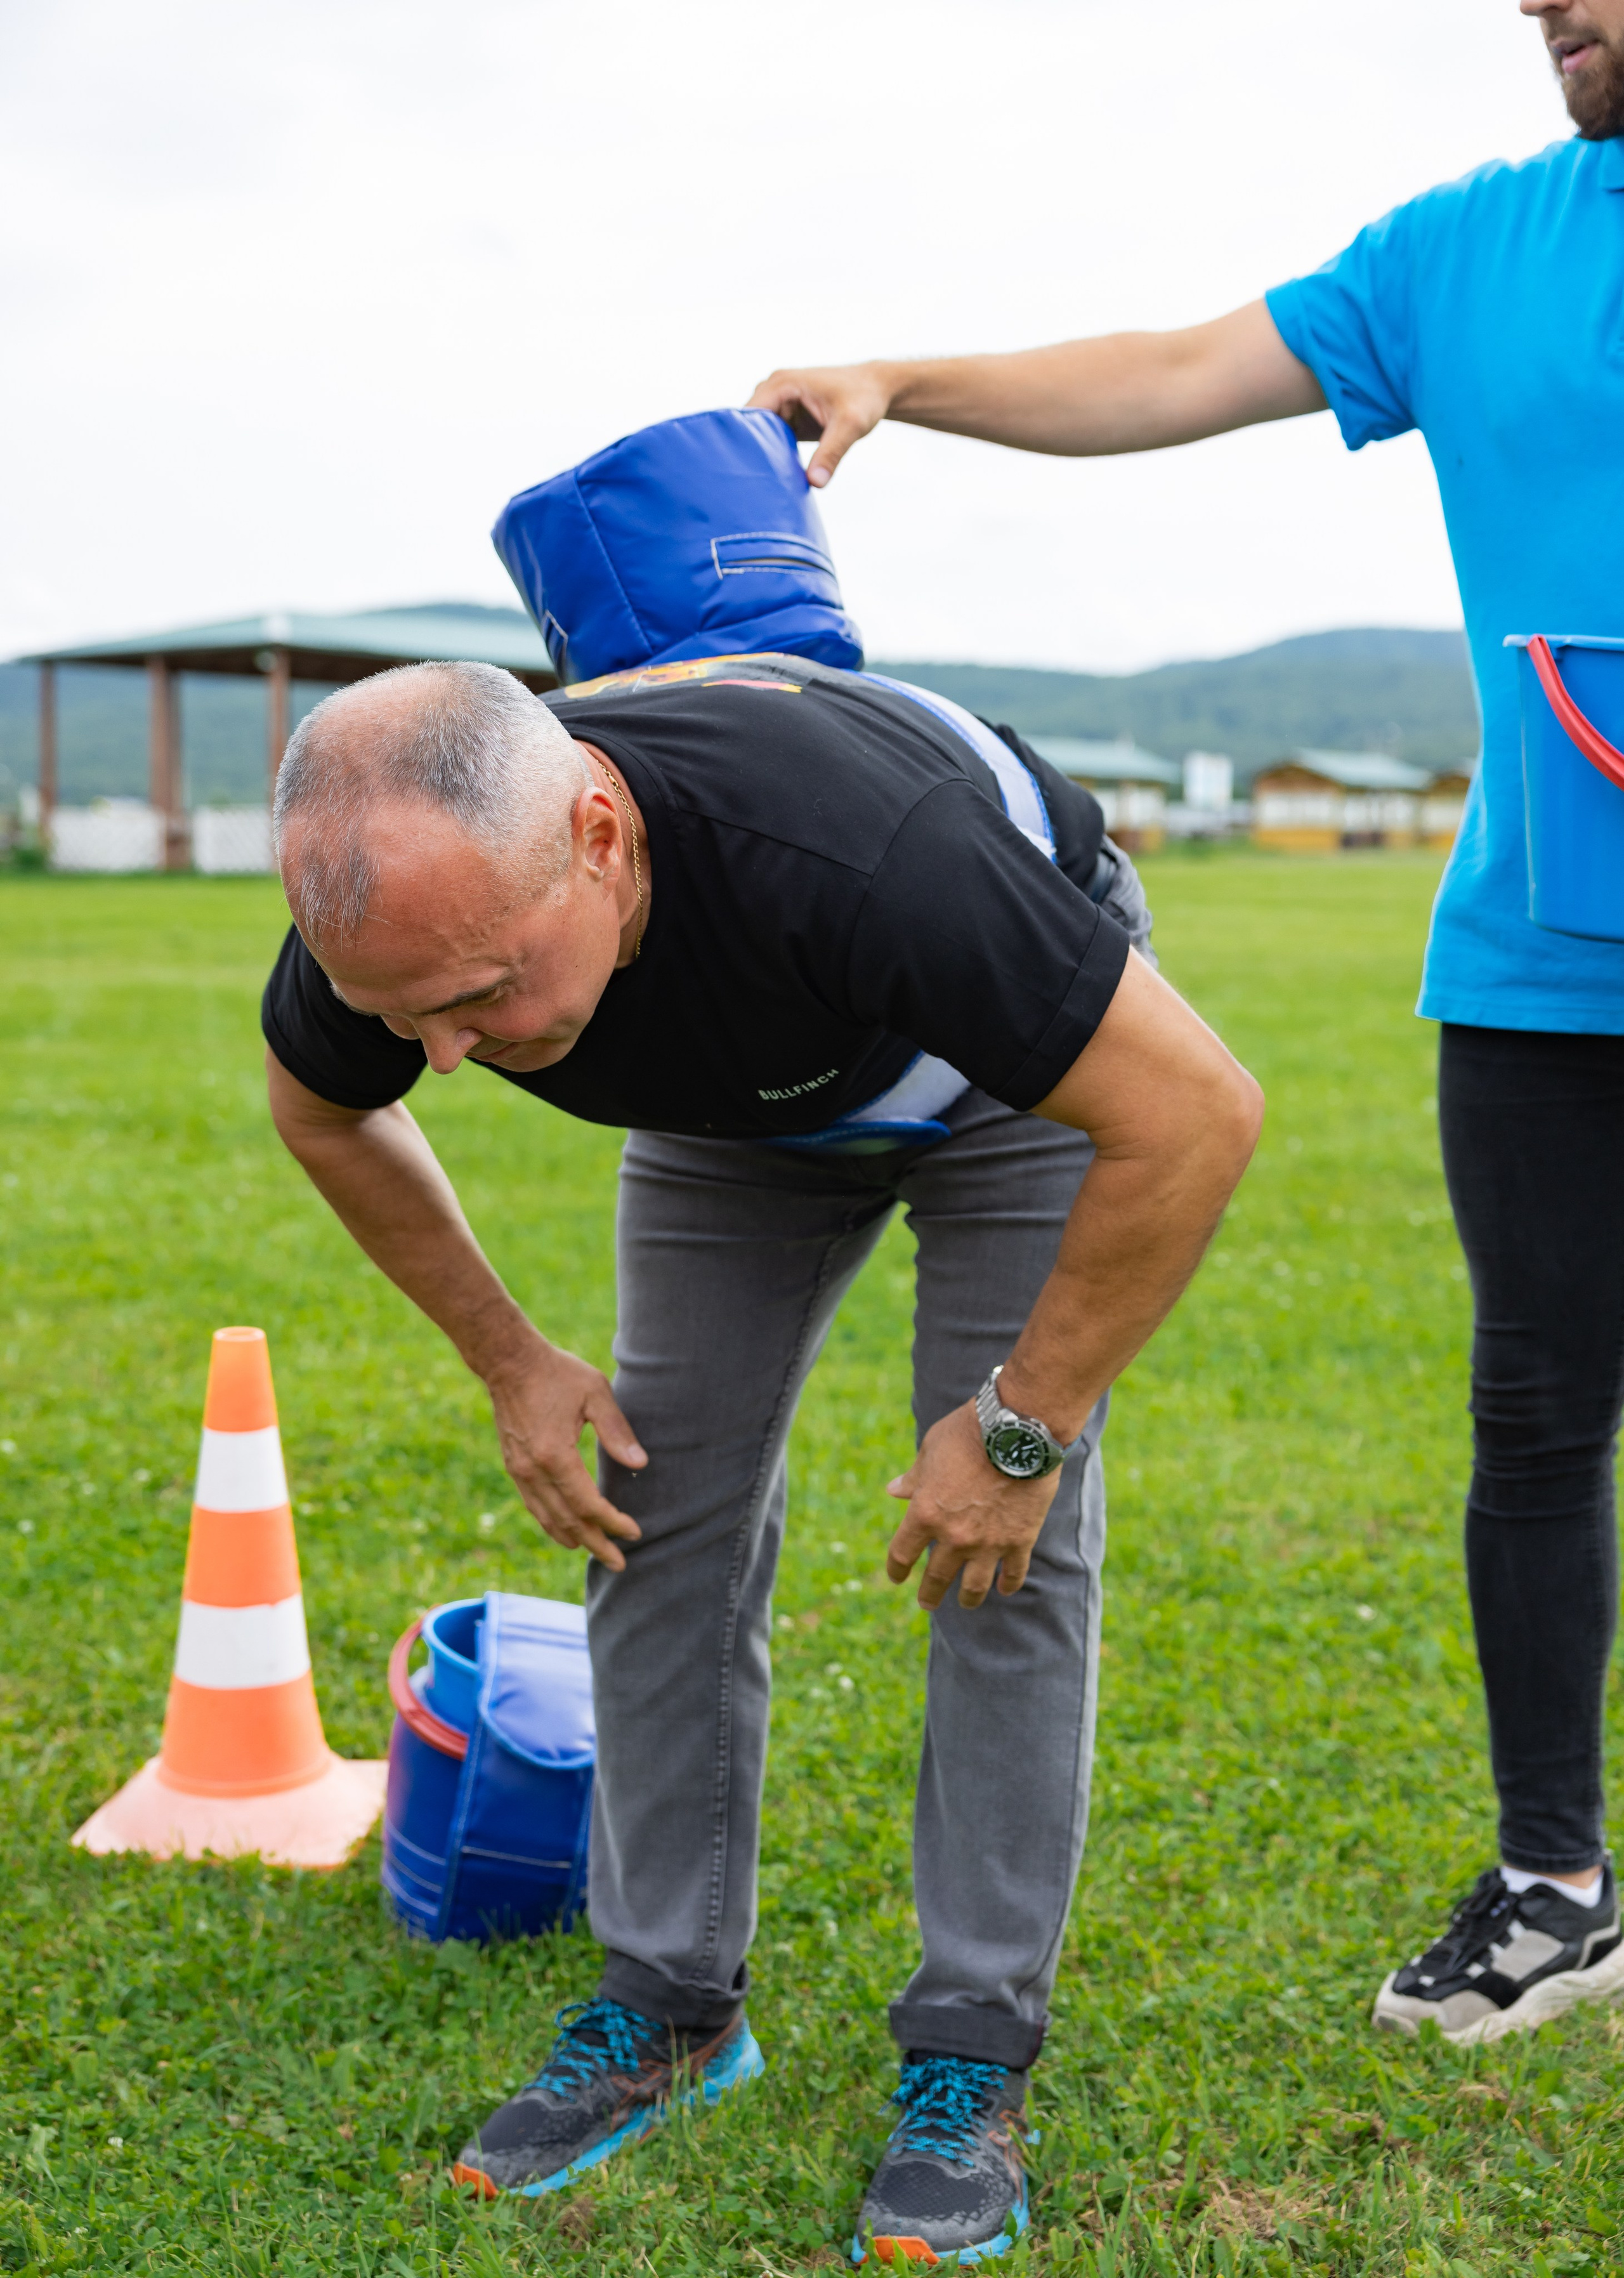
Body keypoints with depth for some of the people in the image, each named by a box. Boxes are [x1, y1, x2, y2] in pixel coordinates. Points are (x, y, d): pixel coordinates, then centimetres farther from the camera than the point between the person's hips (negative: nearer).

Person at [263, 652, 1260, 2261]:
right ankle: (670, 2006, 13)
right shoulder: (401, 906, -29)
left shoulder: (852, 850, -47)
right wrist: (508, 1361, -5)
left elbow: (1195, 1113, -37)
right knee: (664, 1506, -2)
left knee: (1010, 1545, -11)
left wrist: (1021, 1427, -29)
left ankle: (974, 2052, 2)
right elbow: (319, 1109, -3)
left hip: (1022, 1059, -4)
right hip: (739, 1089, 4)